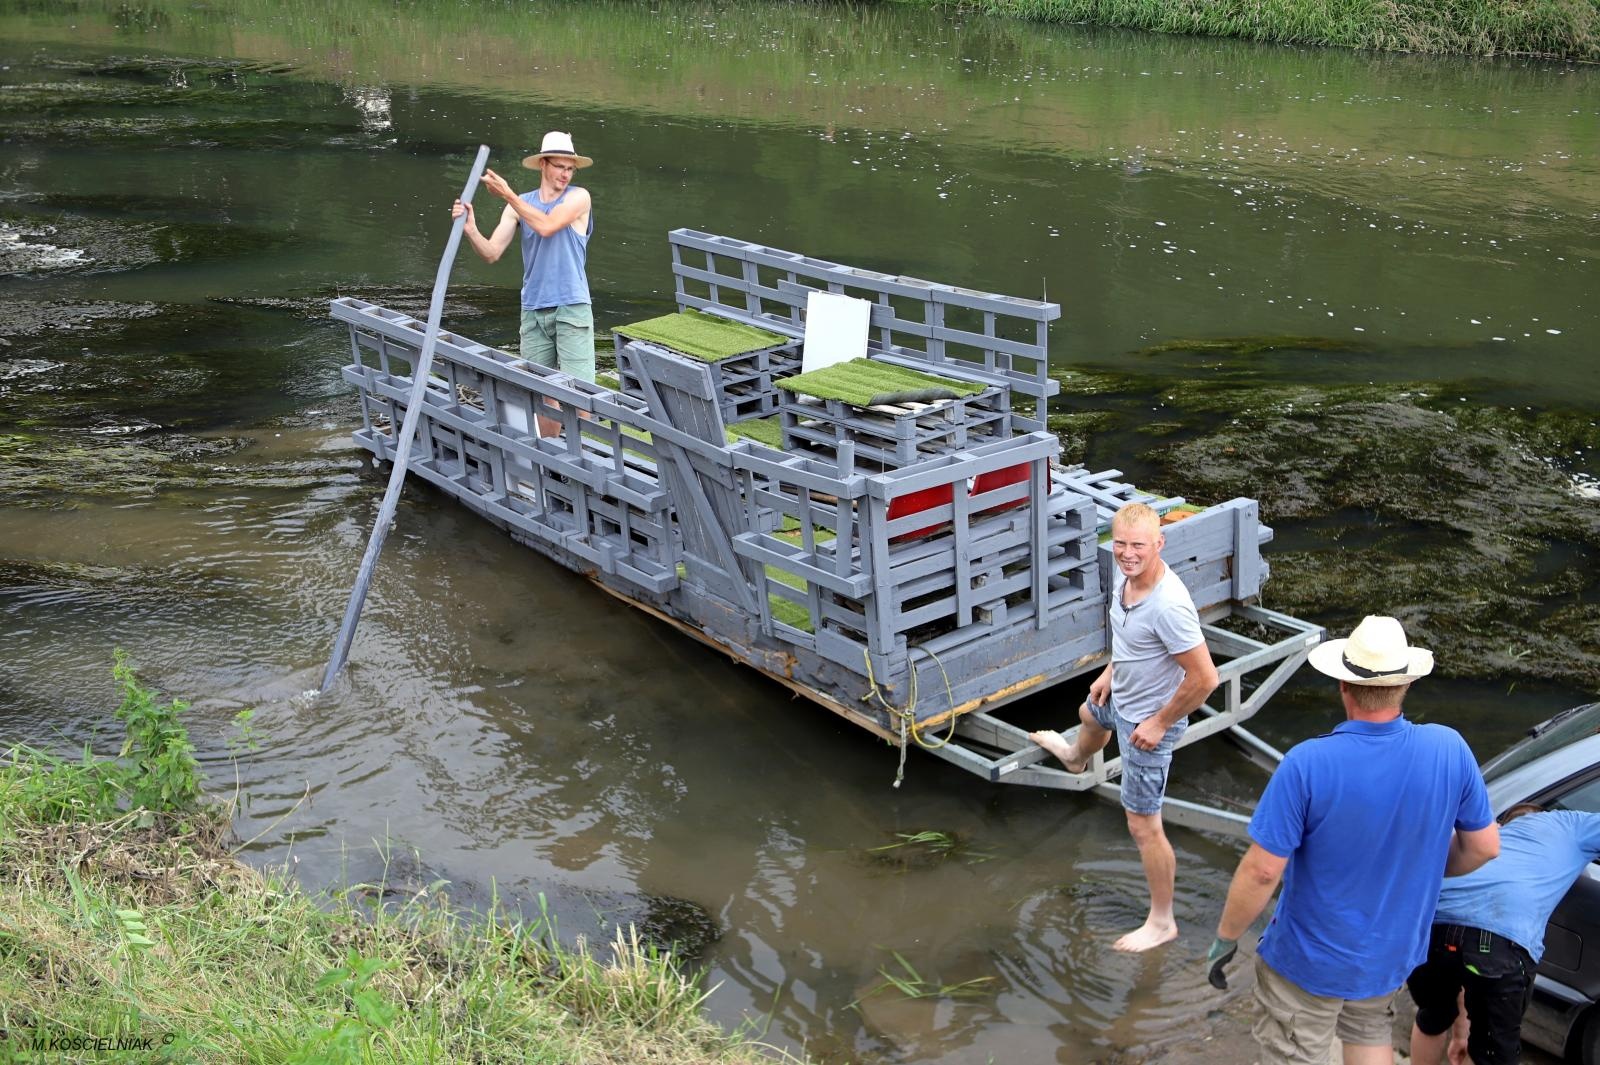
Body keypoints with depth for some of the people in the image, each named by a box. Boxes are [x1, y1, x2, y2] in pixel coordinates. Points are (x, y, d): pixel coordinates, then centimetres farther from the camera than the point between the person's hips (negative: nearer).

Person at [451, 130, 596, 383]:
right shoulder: (520, 204, 8)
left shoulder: (578, 197, -1)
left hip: (571, 308, -4)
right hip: (533, 310, 4)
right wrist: (470, 229, -17)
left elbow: (546, 226, -17)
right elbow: (491, 253, 1)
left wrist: (508, 195, -14)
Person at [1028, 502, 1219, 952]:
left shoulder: (1168, 606, -40)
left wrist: (1160, 723, -24)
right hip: (1120, 697, 10)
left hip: (1147, 722, -10)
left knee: (1143, 826, 0)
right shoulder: (1124, 573, -12)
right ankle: (1075, 759, 80)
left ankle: (1162, 922, 18)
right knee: (1090, 716, 42)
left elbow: (1204, 678, -34)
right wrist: (1111, 670, 10)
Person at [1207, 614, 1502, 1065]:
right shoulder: (1450, 750, -16)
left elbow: (1263, 871, -24)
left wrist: (1225, 938, -9)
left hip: (1310, 960, -4)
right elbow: (1484, 846, -2)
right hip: (1393, 953, 4)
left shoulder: (1307, 764, -29)